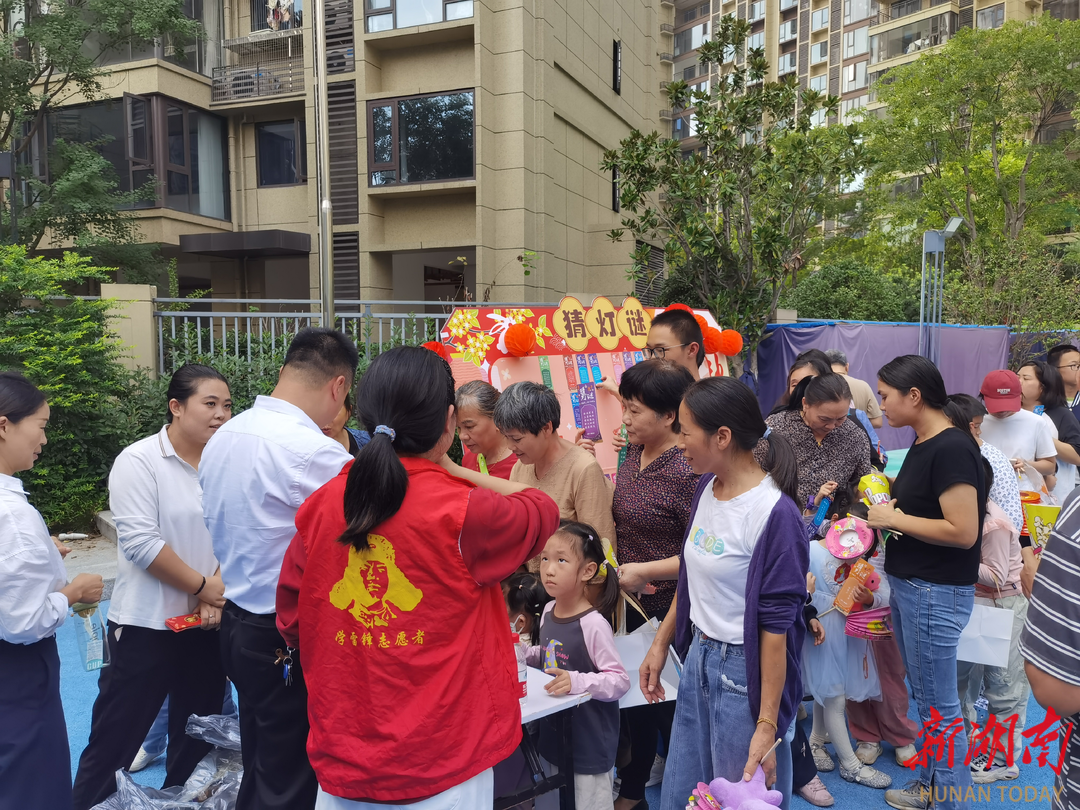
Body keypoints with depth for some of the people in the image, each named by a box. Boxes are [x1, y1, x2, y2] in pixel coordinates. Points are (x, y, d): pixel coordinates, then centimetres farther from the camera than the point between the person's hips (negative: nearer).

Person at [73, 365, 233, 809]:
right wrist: (203, 586, -13)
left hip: (208, 624, 5)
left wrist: (218, 594, -11)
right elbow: (140, 541, -18)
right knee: (115, 739, 5)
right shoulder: (139, 461, -11)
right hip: (146, 624, -5)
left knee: (197, 737, 17)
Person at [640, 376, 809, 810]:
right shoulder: (706, 486, 1)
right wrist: (660, 644, 14)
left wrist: (766, 725, -18)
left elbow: (775, 625, -20)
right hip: (698, 659, 8)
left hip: (745, 673, -7)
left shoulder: (773, 513, -23)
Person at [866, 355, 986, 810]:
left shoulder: (952, 449, -20)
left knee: (939, 705, 3)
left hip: (936, 593, -10)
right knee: (923, 695, 21)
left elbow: (962, 531, -25)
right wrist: (886, 506, 5)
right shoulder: (922, 444, 9)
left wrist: (895, 518, -17)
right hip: (907, 585, 10)